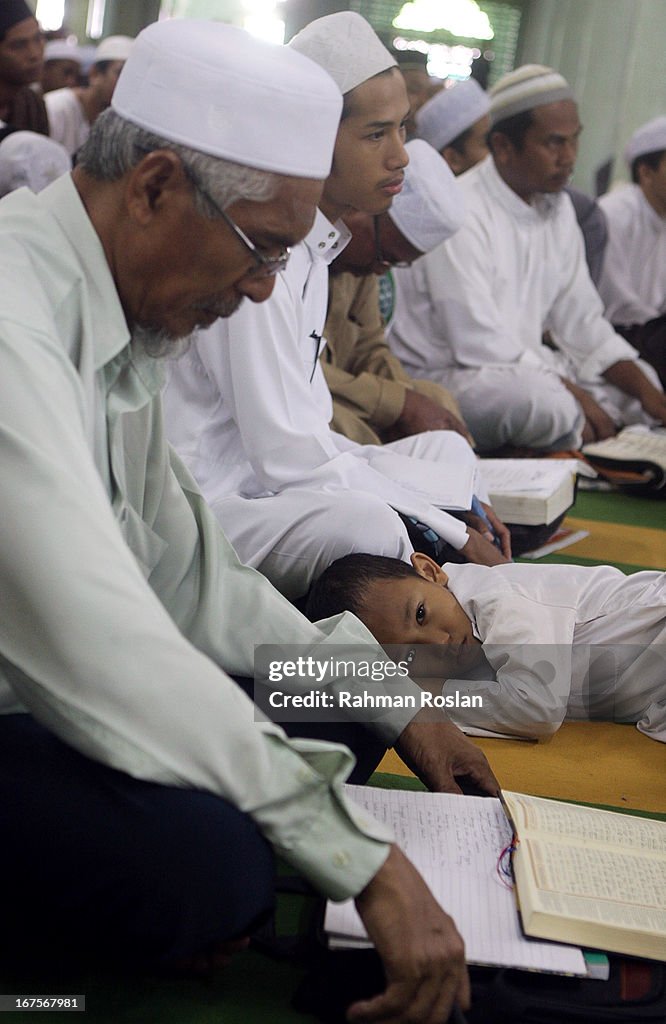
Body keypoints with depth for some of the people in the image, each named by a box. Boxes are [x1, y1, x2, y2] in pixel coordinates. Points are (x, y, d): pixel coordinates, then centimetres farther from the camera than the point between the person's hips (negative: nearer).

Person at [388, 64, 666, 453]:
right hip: (442, 374, -9)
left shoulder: (557, 207, 8)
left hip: (523, 365, 9)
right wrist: (573, 396, -22)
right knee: (542, 399, -35)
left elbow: (580, 319, 9)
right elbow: (479, 345, -24)